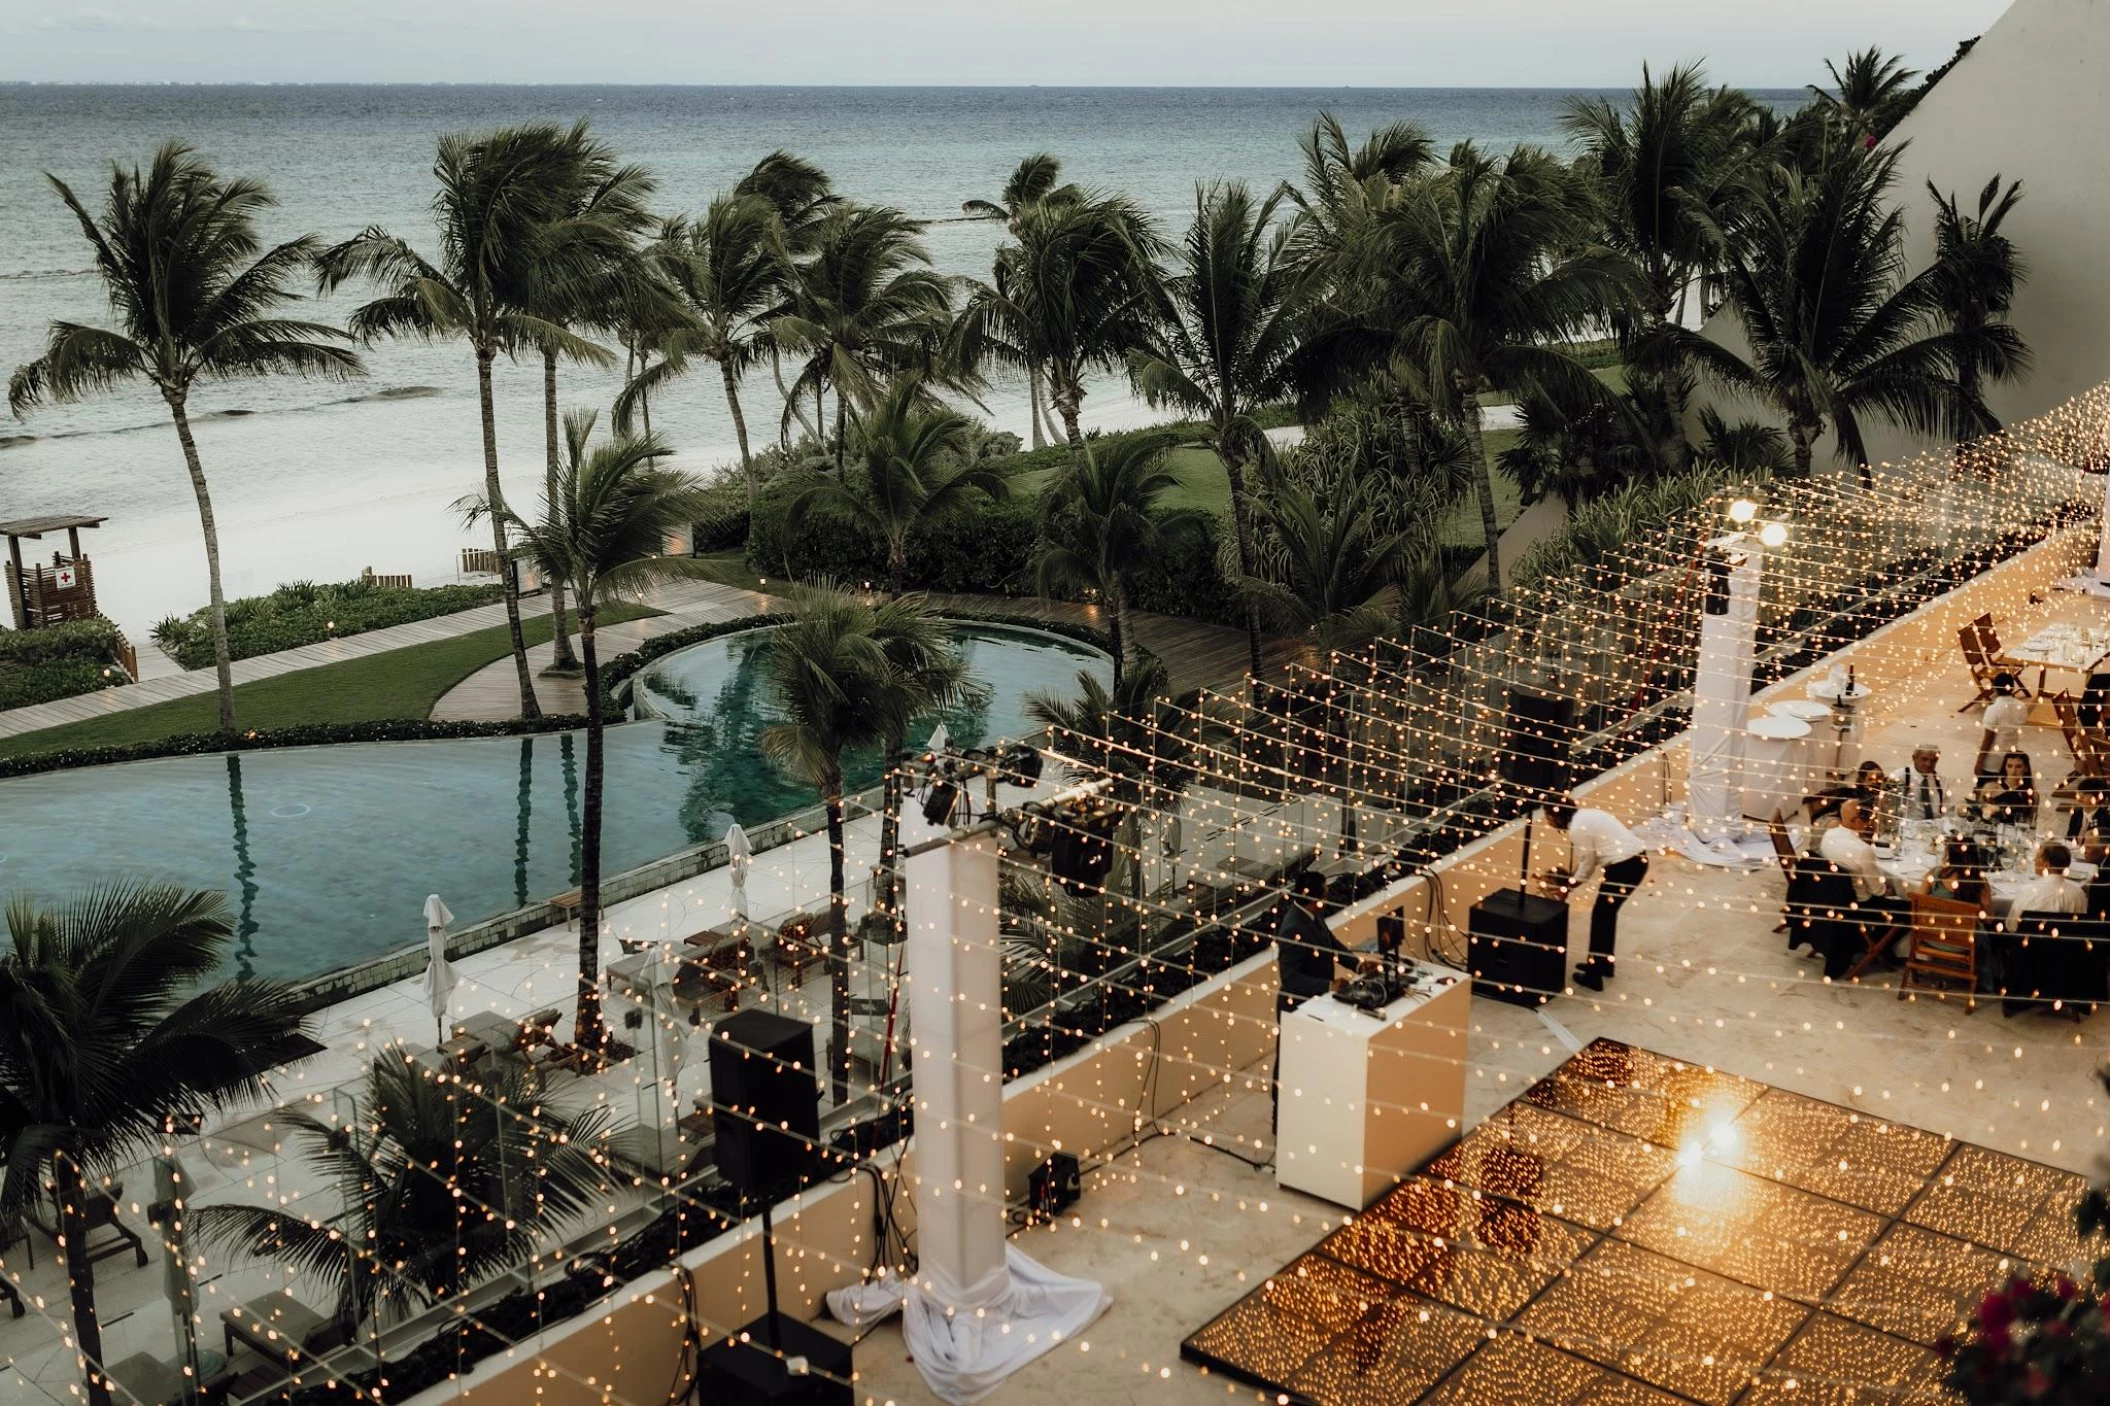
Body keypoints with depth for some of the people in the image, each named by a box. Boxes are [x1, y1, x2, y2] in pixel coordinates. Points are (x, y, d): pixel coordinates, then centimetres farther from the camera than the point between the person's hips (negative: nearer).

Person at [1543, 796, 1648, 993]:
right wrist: (1572, 880, 18)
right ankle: (1604, 964, 36)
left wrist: (1568, 887, 5)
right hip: (1638, 859, 10)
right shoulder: (1586, 816, 16)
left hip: (1624, 866, -10)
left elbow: (1587, 866, -7)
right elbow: (1589, 859, 19)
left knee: (1600, 916, 3)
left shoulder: (1578, 828, -13)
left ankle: (1593, 976, 9)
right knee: (1607, 912, 23)